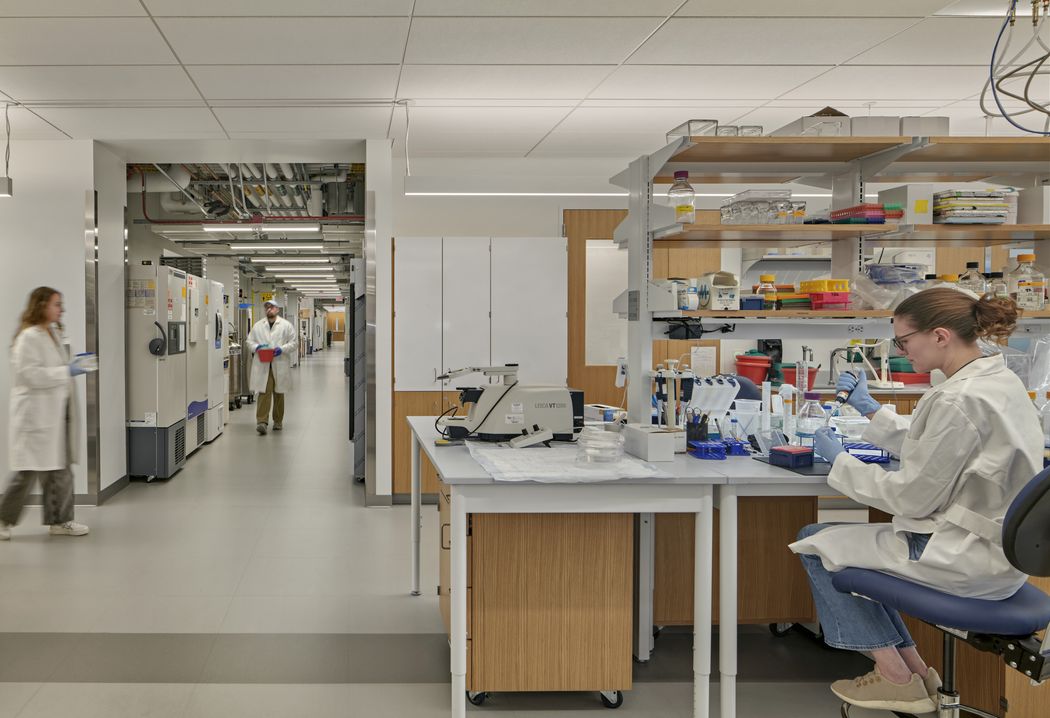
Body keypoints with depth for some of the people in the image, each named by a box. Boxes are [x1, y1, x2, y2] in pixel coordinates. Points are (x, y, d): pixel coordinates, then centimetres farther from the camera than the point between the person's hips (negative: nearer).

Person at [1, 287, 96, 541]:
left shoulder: (52, 334, 14)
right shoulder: (28, 337, -15)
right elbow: (30, 374, -23)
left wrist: (74, 364, 8)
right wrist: (68, 372, -21)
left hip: (56, 413, 9)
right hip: (35, 414, -9)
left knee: (61, 469, 10)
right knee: (29, 471, -1)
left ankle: (59, 521, 17)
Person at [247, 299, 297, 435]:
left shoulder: (286, 325, 4)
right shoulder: (258, 325, 10)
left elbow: (293, 343, 2)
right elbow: (250, 341, 11)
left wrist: (282, 349, -15)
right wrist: (256, 347, -10)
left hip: (279, 366, 0)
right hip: (262, 365, 0)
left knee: (279, 393, 11)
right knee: (264, 393, -10)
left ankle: (278, 421, 23)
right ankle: (262, 421, -14)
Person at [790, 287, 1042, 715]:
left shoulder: (961, 400, -26)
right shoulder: (998, 379, 4)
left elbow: (911, 497, -20)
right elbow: (926, 450, 15)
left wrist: (839, 460, -8)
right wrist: (869, 409, 15)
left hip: (967, 556, -10)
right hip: (992, 541, 10)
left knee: (816, 543, 4)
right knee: (839, 539, 21)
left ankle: (897, 678, 14)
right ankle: (913, 670, 21)